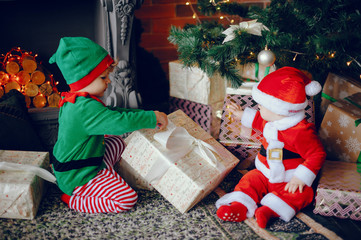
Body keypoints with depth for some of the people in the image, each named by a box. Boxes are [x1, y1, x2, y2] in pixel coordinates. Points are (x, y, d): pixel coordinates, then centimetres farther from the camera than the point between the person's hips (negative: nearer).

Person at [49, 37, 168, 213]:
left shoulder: (74, 102, 4)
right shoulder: (86, 109, -30)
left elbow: (112, 113, 14)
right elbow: (121, 122, -38)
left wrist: (143, 114, 7)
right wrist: (153, 118, -23)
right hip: (76, 179, -10)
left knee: (117, 143, 24)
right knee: (128, 199, -12)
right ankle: (75, 201, -5)